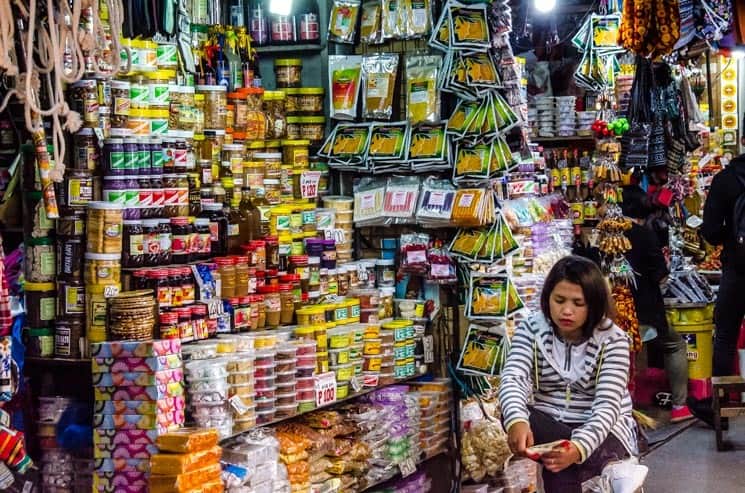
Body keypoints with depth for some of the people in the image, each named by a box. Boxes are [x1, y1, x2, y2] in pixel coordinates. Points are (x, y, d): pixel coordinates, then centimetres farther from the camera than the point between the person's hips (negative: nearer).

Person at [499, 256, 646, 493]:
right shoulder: (532, 329, -7)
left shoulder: (612, 340, -15)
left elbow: (607, 406, -25)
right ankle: (612, 465, -30)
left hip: (600, 430, -4)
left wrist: (579, 447, -45)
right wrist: (517, 421, -46)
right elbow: (513, 378, -22)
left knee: (559, 472, -36)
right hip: (548, 427, 4)